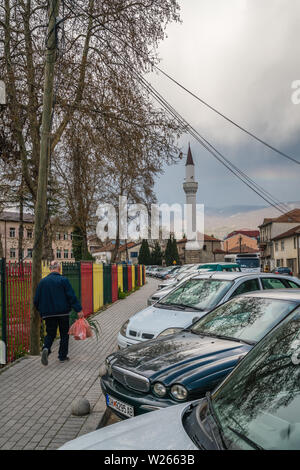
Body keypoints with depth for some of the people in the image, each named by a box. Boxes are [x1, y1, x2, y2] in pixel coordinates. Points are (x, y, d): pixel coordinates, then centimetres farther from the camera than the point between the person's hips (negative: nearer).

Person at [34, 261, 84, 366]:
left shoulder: (42, 282, 3)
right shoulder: (63, 280, -8)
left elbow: (37, 300, 7)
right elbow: (72, 296, -13)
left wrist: (42, 311, 20)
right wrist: (79, 310, -11)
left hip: (48, 314, 3)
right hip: (63, 313, -3)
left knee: (50, 334, 12)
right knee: (64, 334, 11)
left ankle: (46, 348, -16)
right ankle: (62, 356, 14)